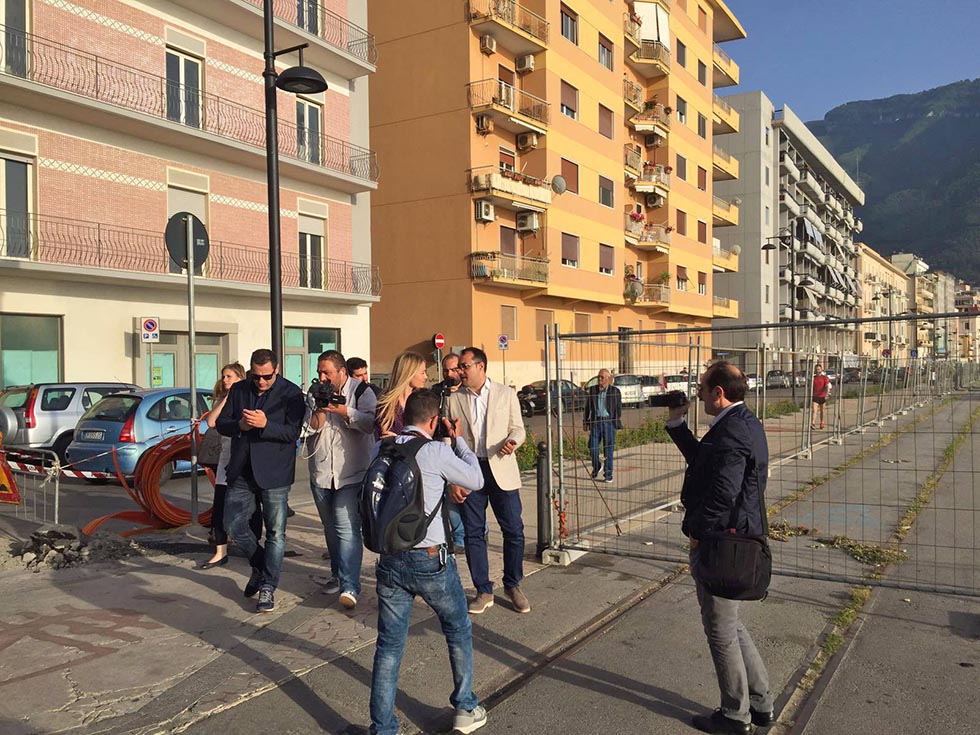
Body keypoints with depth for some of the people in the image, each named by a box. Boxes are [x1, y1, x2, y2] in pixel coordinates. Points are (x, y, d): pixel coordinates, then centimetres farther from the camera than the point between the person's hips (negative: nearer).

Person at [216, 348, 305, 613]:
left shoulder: (291, 393, -7)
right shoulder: (238, 390, 8)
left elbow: (293, 432, -14)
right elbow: (221, 423, 8)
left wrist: (265, 424, -29)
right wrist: (239, 425, -14)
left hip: (274, 472, -4)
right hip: (242, 472, 5)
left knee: (275, 532, 2)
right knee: (234, 525, 8)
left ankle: (268, 586, 15)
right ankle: (259, 567, 33)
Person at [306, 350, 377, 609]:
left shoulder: (362, 391, -4)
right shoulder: (315, 394, 8)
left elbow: (370, 423, -16)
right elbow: (310, 429, 2)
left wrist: (343, 410, -23)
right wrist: (320, 409, -15)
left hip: (352, 473, -5)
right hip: (321, 472, 5)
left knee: (347, 528, -14)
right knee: (330, 528, 16)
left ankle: (350, 587, -14)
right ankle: (337, 574, 33)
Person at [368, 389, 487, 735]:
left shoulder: (381, 449, 2)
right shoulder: (437, 451, -12)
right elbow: (476, 480, 2)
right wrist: (458, 440, 14)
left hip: (389, 560, 4)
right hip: (429, 560, -4)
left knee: (389, 646, 11)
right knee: (459, 631, 19)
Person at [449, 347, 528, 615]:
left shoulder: (506, 394, 4)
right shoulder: (453, 400, 4)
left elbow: (517, 428, 9)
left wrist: (512, 441, -15)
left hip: (501, 469, 0)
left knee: (514, 530, 1)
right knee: (473, 533, 5)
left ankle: (513, 585, 22)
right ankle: (484, 591, 20)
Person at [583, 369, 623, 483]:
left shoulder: (615, 391, 1)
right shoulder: (593, 390, 8)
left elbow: (619, 408, 3)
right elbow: (588, 407, 12)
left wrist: (617, 423, -2)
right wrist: (586, 422, 8)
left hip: (608, 421, -2)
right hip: (596, 421, 2)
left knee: (608, 449, 1)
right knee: (593, 446, -1)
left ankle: (608, 474, 10)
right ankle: (596, 467, 25)